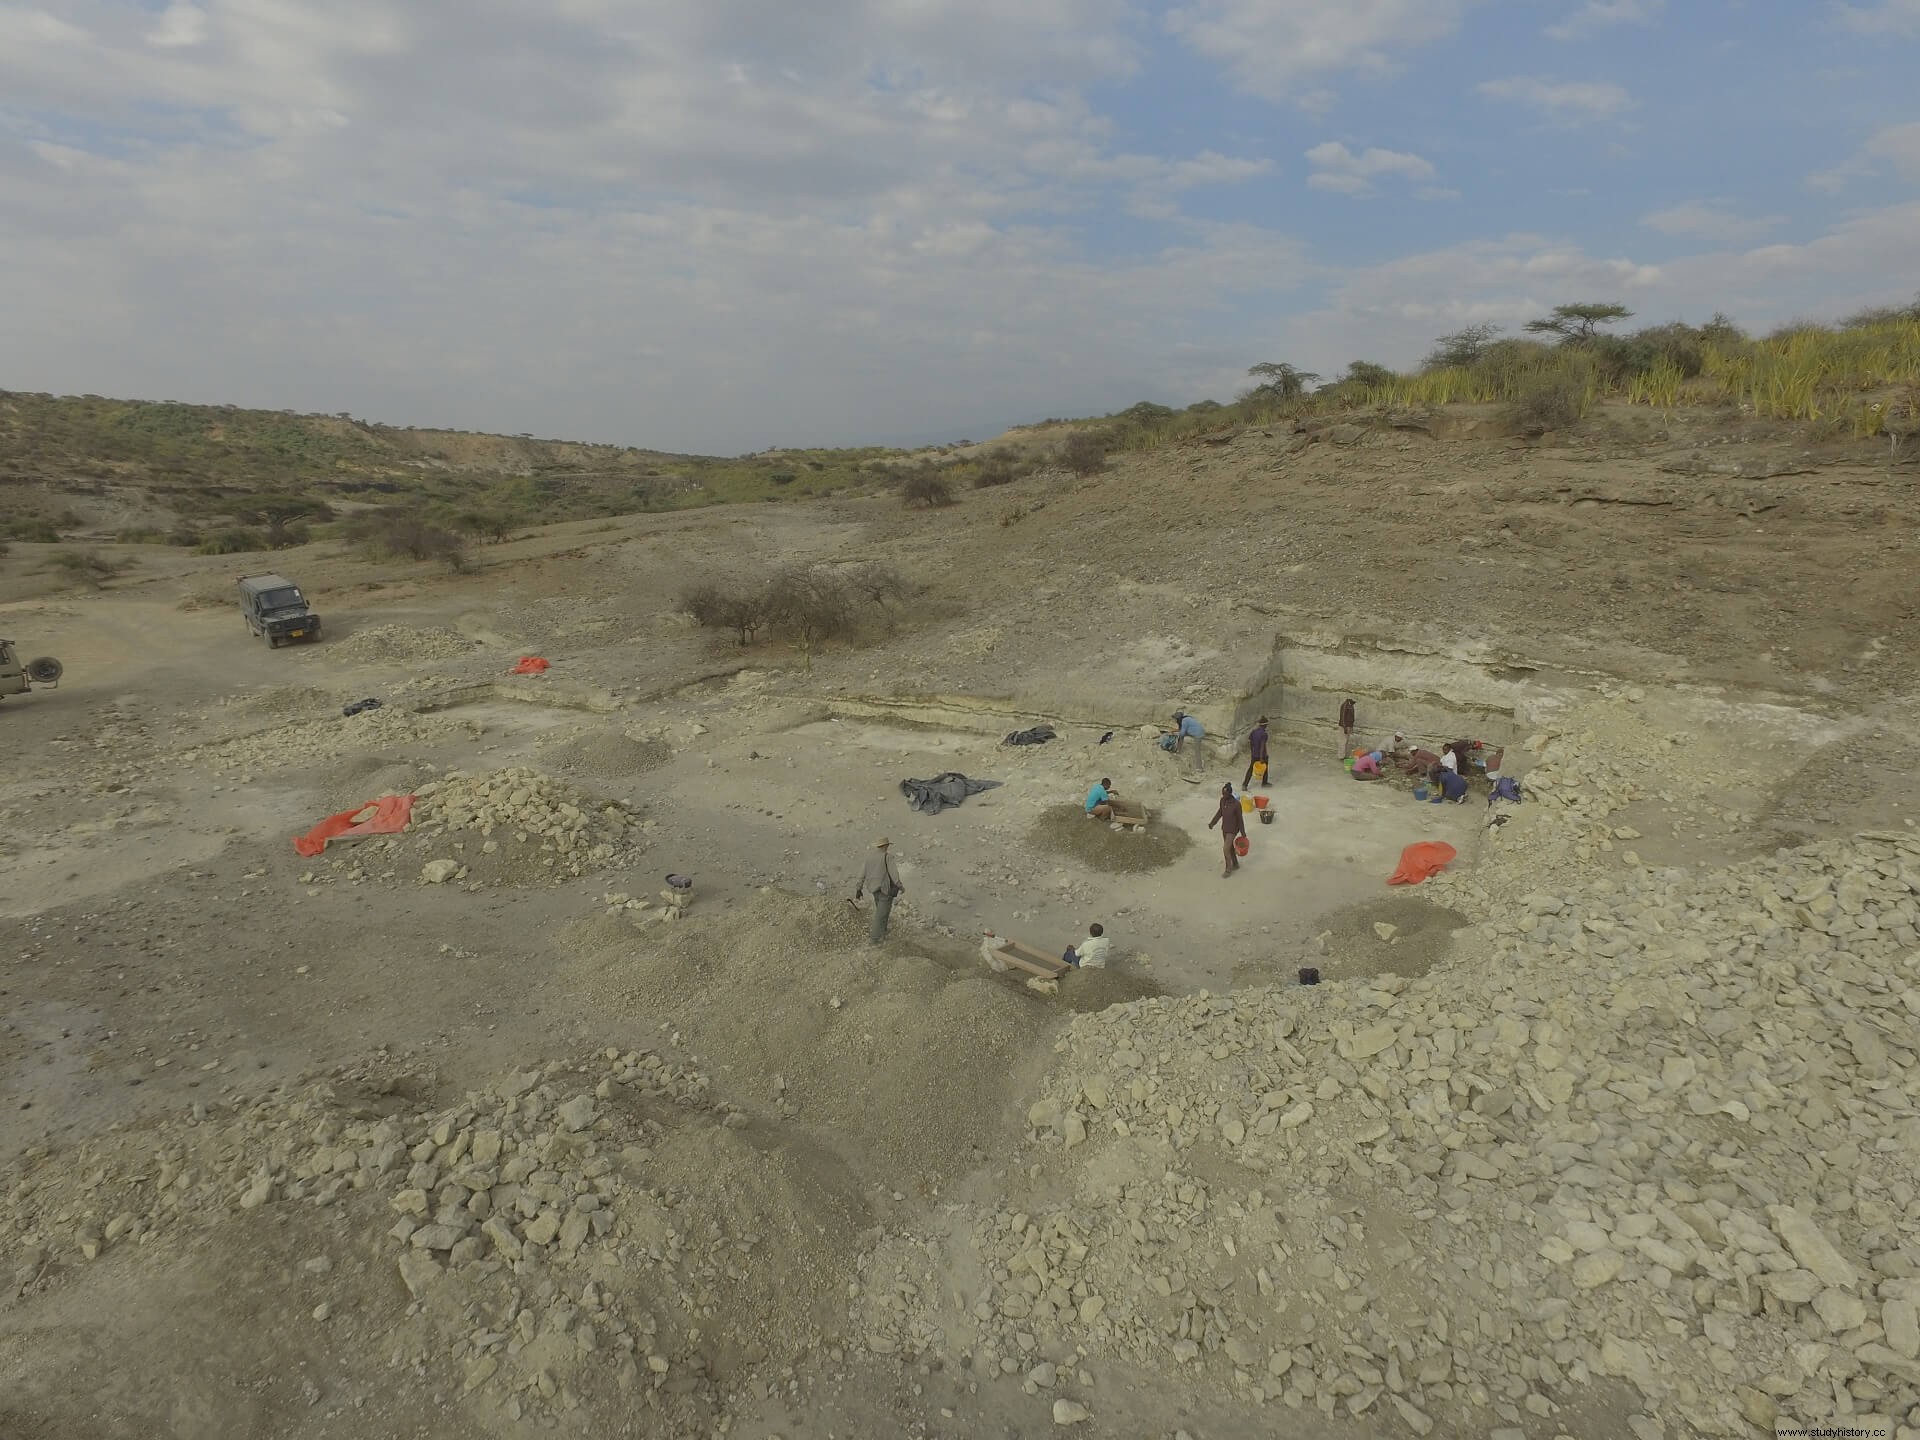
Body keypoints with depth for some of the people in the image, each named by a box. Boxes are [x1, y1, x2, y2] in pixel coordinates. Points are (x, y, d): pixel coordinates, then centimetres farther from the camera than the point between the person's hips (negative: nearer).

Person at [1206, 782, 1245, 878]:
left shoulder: (1236, 804, -30)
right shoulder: (1222, 800, -11)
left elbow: (1240, 819, -18)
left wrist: (1243, 833, -8)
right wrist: (1212, 823, 9)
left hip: (1233, 829, -7)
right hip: (1224, 827, 7)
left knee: (1225, 849, -2)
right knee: (1229, 847, 22)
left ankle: (1228, 869, 22)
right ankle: (1235, 864, 45)